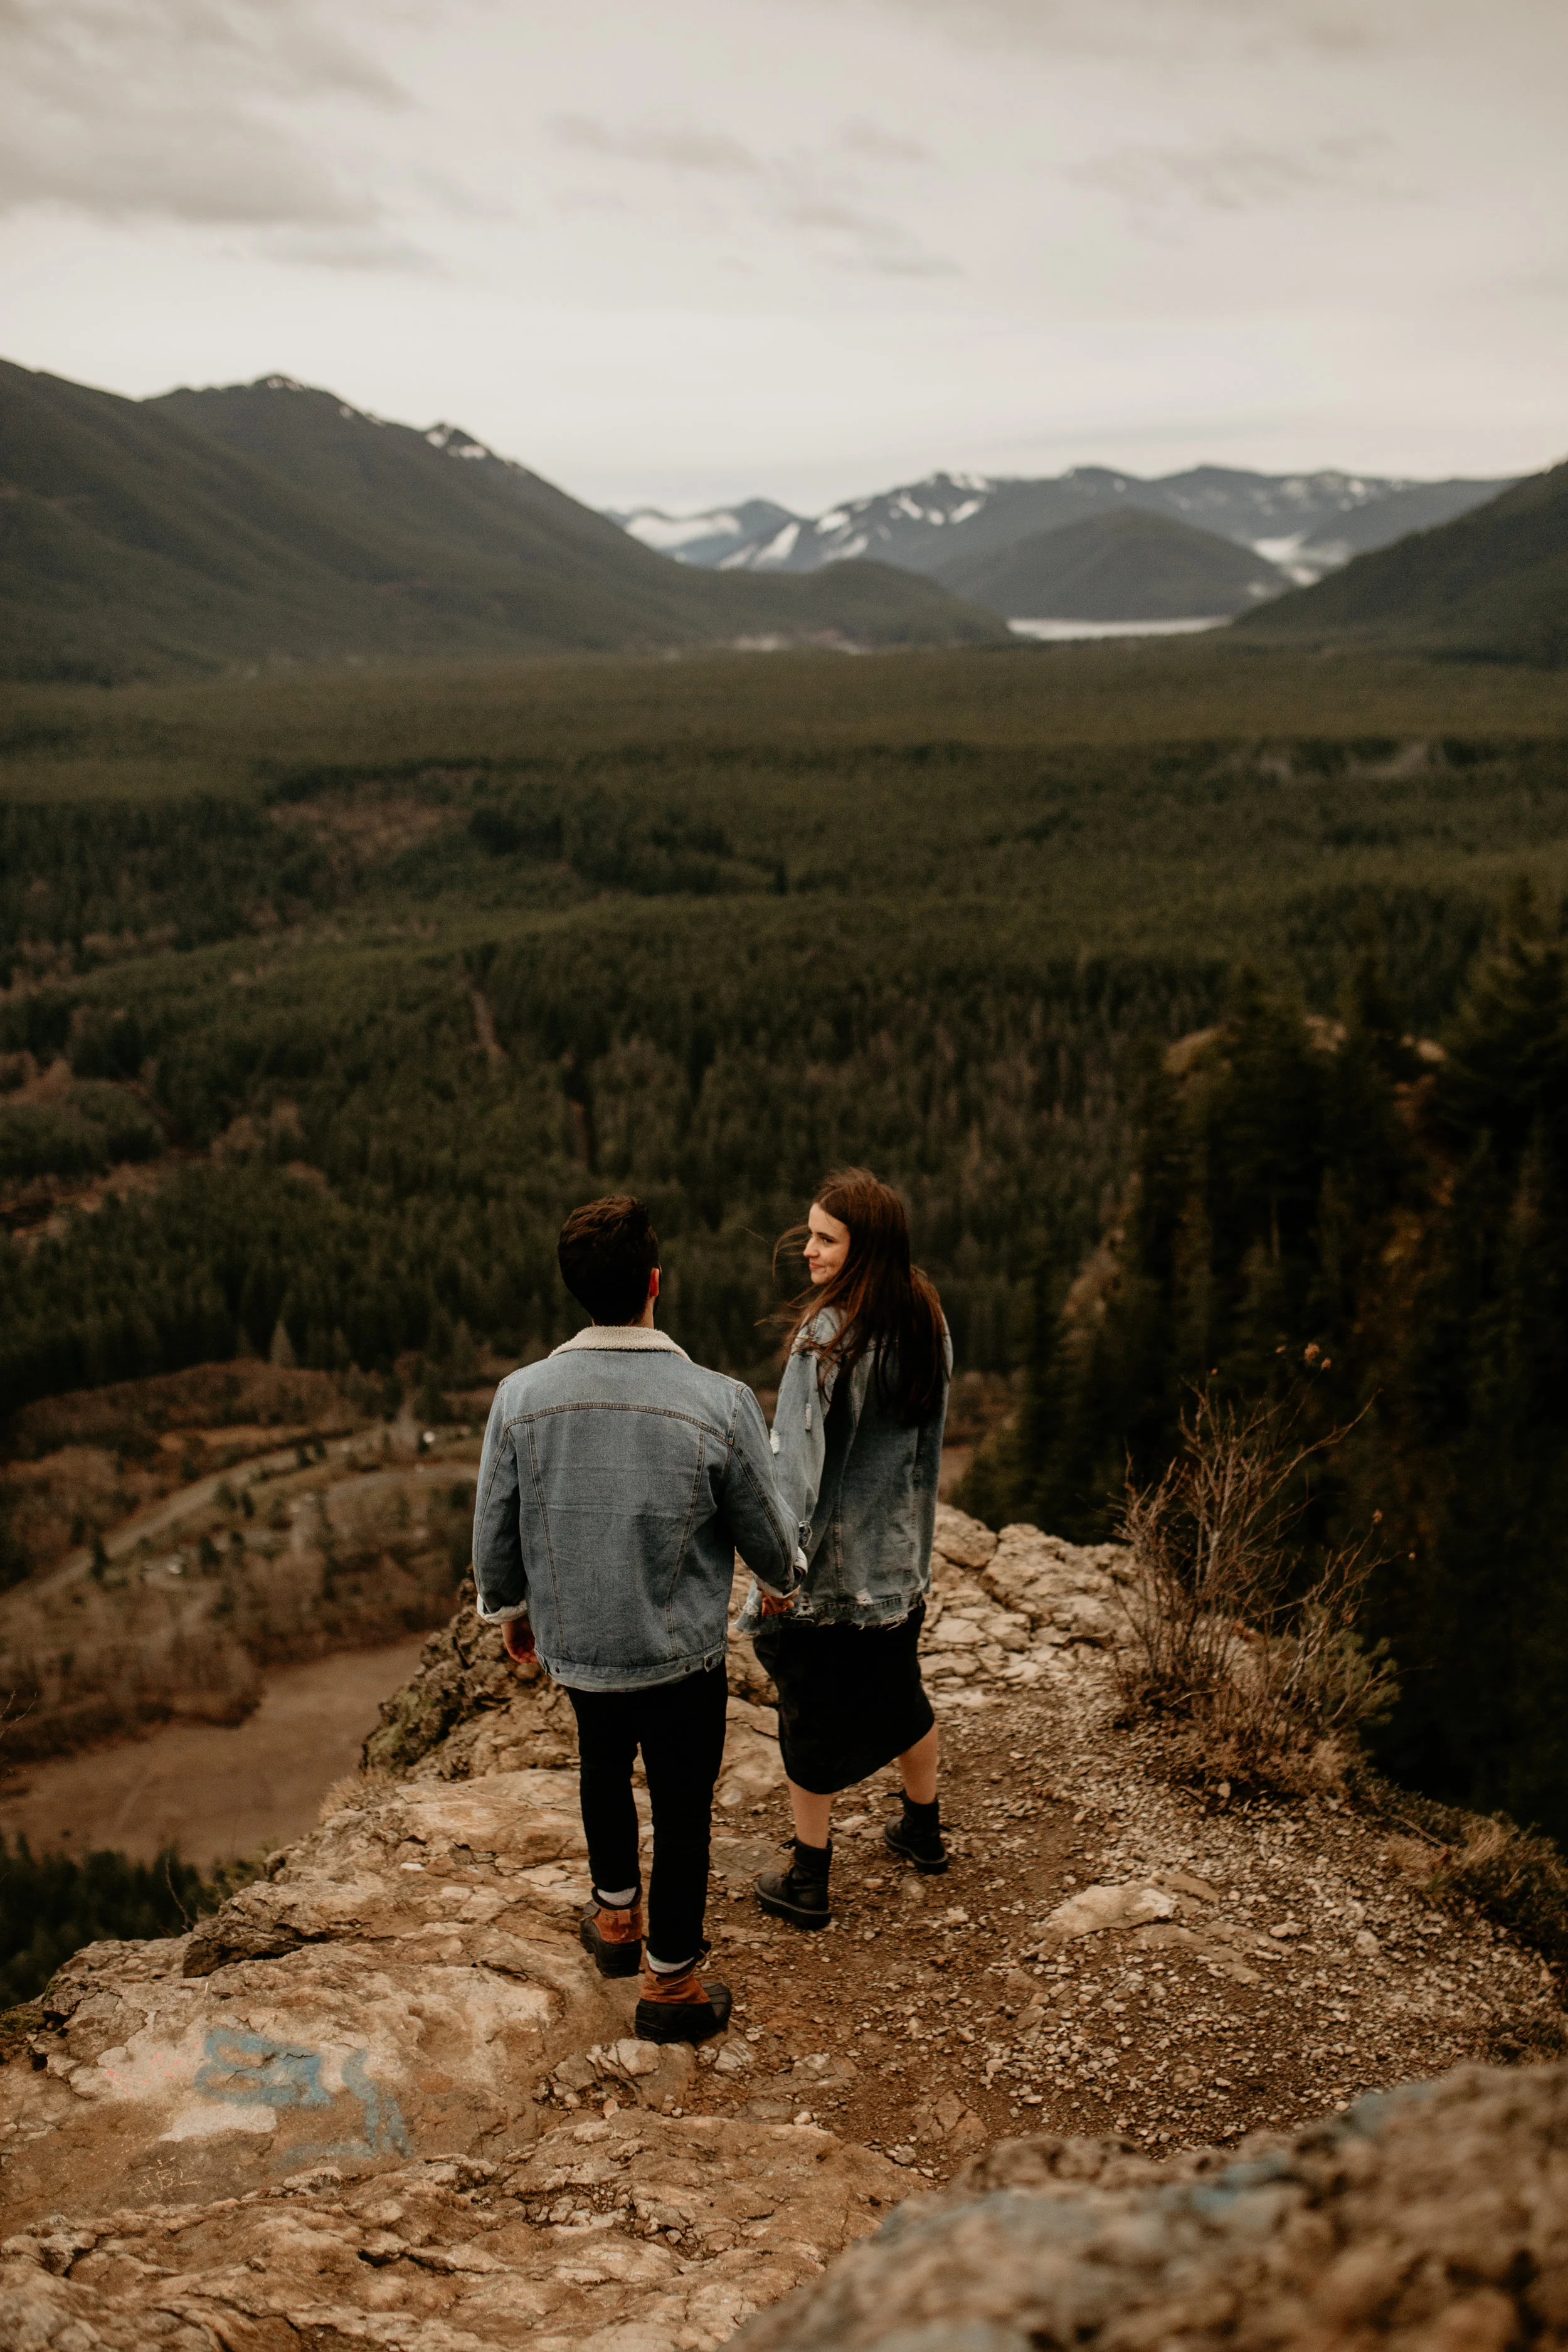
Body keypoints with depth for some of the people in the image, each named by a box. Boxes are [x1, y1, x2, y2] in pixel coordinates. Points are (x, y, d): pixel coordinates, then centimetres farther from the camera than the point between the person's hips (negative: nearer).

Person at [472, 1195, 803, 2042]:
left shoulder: (522, 1397, -16)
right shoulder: (719, 1403, -22)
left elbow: (494, 1531, -3)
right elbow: (764, 1530, -8)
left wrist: (508, 1608, 18)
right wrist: (781, 1578, 16)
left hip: (575, 1645, 3)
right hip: (683, 1654, -3)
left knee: (604, 1771, 30)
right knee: (682, 1812, 16)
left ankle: (616, 1916, 50)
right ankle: (669, 1983, 31)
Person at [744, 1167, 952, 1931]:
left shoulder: (828, 1336, -24)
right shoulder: (927, 1323, -2)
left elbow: (802, 1458, -23)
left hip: (825, 1560, -7)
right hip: (897, 1554, 7)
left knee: (812, 1712, 7)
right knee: (898, 1691, 24)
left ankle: (808, 1881, 18)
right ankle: (922, 1830, 42)